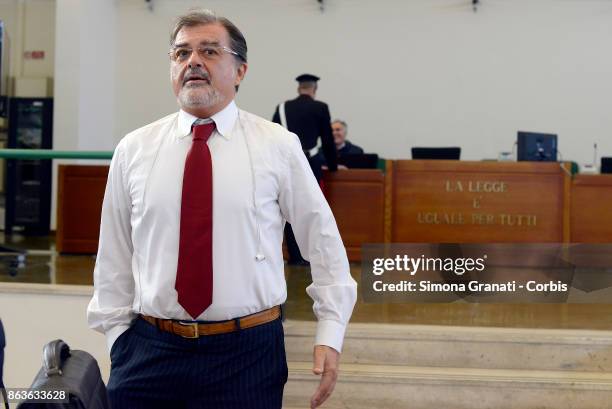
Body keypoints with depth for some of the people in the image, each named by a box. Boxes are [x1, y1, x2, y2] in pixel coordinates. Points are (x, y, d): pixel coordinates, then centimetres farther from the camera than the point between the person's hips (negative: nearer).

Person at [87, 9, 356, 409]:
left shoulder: (279, 146, -2)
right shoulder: (133, 150, 3)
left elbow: (323, 242, 2)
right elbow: (114, 256, 6)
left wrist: (330, 335, -2)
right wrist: (117, 337, 4)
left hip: (248, 353, -1)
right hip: (149, 350, 2)